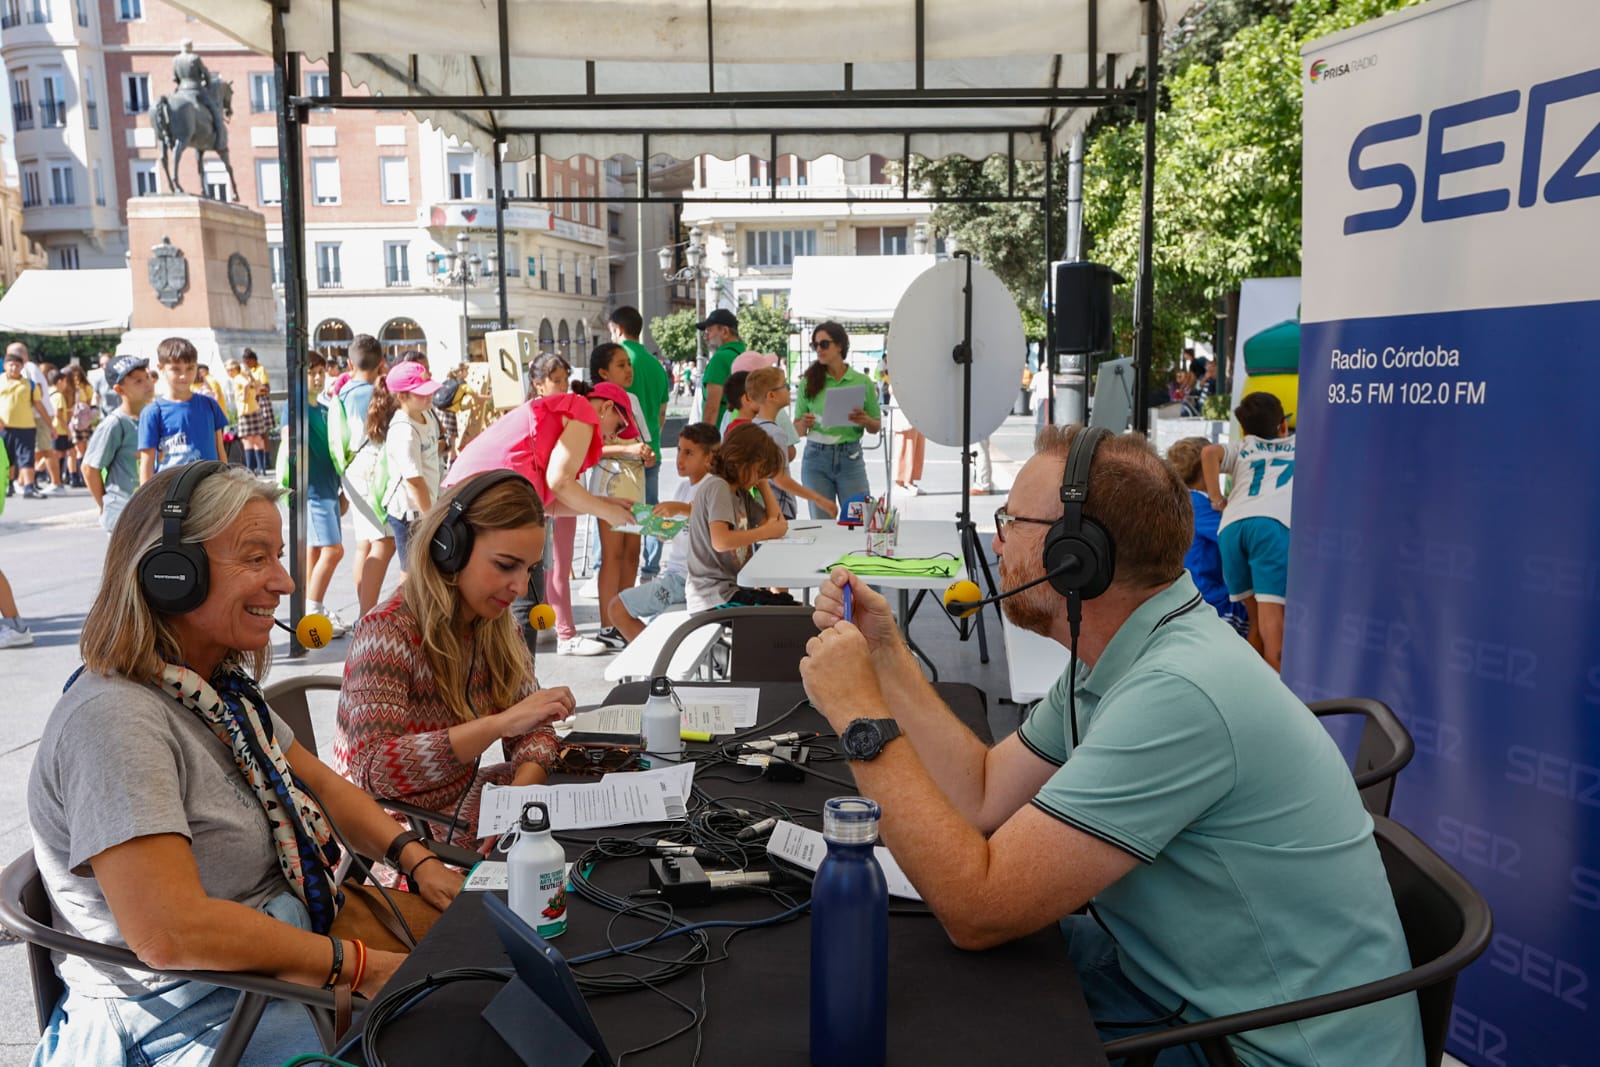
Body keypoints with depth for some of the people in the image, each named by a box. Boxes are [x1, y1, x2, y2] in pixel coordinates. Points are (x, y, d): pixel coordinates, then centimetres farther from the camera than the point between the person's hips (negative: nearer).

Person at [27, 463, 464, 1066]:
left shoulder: (220, 683, 4)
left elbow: (318, 783, 13)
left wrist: (414, 859, -2)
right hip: (196, 1016, -9)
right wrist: (353, 965, -26)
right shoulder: (114, 722, -27)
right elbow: (171, 933, -34)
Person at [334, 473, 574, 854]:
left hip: (465, 802, 7)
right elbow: (374, 769, -29)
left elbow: (531, 729, 5)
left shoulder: (500, 626, 2)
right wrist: (500, 723, -37)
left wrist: (521, 794, -17)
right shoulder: (386, 633, -18)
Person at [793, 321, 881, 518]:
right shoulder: (809, 382, 2)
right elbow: (797, 429, 4)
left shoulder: (862, 382, 3)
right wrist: (804, 424, -17)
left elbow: (875, 428, 9)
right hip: (816, 458, 0)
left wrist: (866, 421, -12)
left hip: (850, 458, 0)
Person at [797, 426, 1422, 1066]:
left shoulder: (1178, 692, -32)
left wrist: (861, 715, -25)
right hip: (1184, 982, 8)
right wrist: (887, 655, 1)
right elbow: (983, 798, 3)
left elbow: (977, 911, -30)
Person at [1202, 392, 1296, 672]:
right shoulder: (1299, 446, 31)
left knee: (1255, 615, 12)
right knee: (1271, 610, -13)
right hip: (1273, 522, -2)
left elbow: (1209, 452, 10)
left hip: (1231, 524, 2)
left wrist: (1217, 501, 13)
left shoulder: (1241, 450, 30)